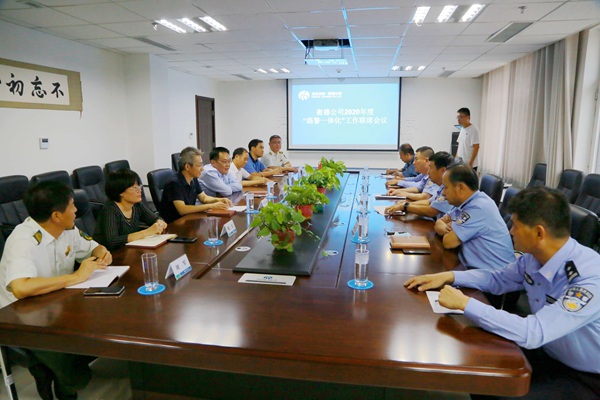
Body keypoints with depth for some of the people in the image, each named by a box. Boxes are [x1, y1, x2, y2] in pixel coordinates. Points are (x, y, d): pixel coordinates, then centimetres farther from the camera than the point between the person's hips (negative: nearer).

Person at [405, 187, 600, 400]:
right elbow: (499, 278, 8)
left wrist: (464, 303, -31)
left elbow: (533, 333, -37)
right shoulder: (534, 256, -10)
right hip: (546, 353, 6)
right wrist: (449, 276, -5)